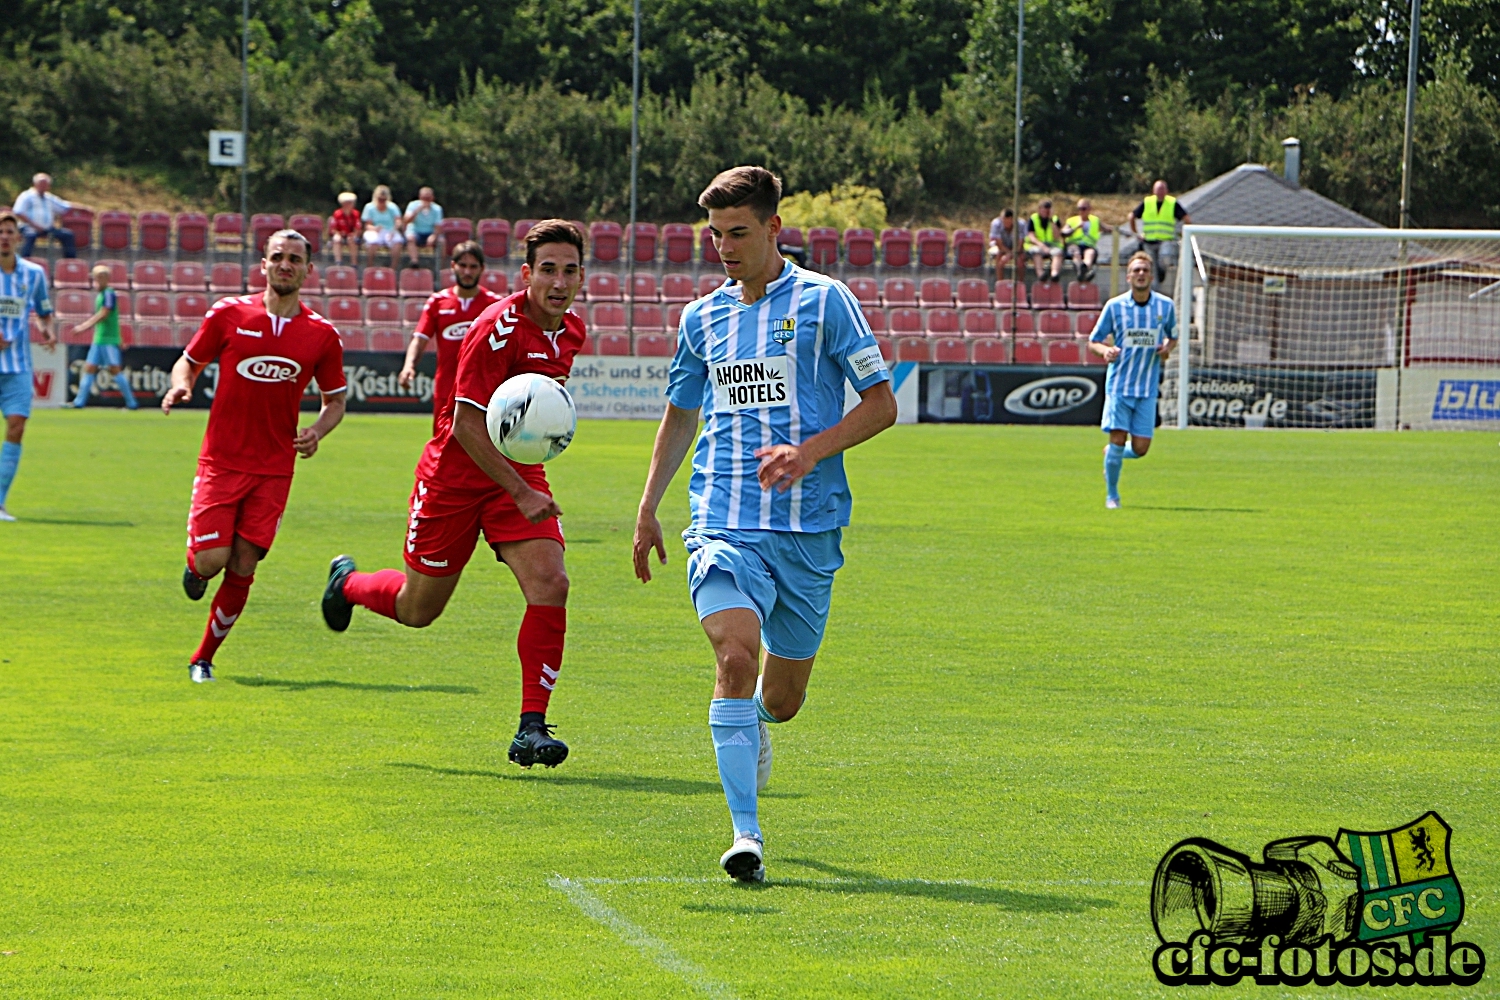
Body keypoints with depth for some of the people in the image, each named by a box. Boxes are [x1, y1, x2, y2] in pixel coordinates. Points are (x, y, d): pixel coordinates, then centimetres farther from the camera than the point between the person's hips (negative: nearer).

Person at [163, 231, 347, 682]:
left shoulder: (322, 335, 2)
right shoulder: (229, 314, -2)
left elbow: (335, 400, 13)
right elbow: (189, 361, 9)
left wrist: (317, 432, -7)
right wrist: (181, 385, -14)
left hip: (274, 470, 1)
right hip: (221, 460, -1)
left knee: (242, 569, -3)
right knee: (213, 559, -12)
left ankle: (204, 658, 15)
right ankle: (194, 566, 27)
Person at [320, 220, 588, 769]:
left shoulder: (570, 332, 2)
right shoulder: (498, 327, -23)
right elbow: (467, 423, -24)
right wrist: (520, 493, -29)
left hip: (519, 472, 5)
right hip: (456, 473, -5)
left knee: (550, 584, -18)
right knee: (417, 609, 9)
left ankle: (532, 726, -14)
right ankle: (349, 583, 44)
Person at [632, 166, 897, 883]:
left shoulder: (823, 301, 0)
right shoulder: (702, 318, 12)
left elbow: (882, 403, 0)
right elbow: (680, 415, 26)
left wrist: (811, 450, -14)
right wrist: (649, 507, 21)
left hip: (808, 527, -1)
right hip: (724, 521, 1)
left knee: (782, 697, 7)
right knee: (736, 655, -22)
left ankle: (753, 728, 46)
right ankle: (746, 833, -22)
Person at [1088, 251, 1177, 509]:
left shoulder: (1165, 306, 3)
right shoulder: (1114, 306, -2)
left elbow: (1173, 336, 19)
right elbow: (1094, 341, 5)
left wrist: (1167, 347, -5)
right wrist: (1105, 350, -18)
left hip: (1148, 388, 2)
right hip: (1119, 384, -2)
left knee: (1140, 448, -3)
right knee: (1118, 438, -10)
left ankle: (1112, 453, 32)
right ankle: (1111, 495, 7)